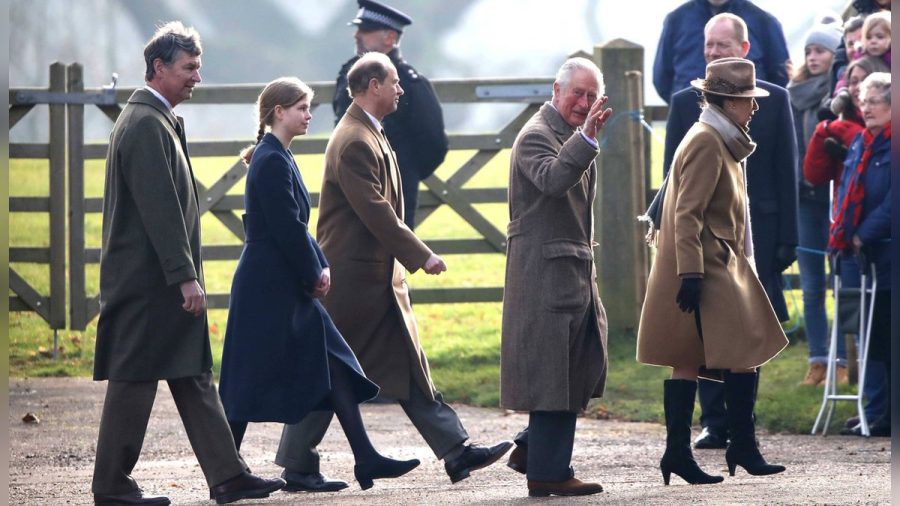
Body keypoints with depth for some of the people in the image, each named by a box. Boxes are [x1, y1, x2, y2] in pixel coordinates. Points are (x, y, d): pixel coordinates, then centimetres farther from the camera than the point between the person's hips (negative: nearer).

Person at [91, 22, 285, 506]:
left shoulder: (158, 120, 18)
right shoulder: (146, 125, -16)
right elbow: (159, 208, -22)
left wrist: (187, 274, 21)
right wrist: (185, 277, -22)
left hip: (160, 282, 11)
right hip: (149, 282, -11)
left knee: (194, 378, 9)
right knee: (135, 379, -4)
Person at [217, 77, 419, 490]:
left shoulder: (277, 158, 15)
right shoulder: (272, 162, -16)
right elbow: (287, 227, -19)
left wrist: (319, 266, 7)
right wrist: (314, 274, -10)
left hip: (286, 287, 10)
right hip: (269, 288, -10)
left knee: (331, 365, 5)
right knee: (253, 378, -3)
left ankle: (365, 459, 2)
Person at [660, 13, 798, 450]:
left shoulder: (774, 100, 5)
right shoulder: (685, 103, 7)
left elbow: (786, 173, 4)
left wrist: (786, 238, -2)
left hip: (755, 229, -1)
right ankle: (714, 423, 5)